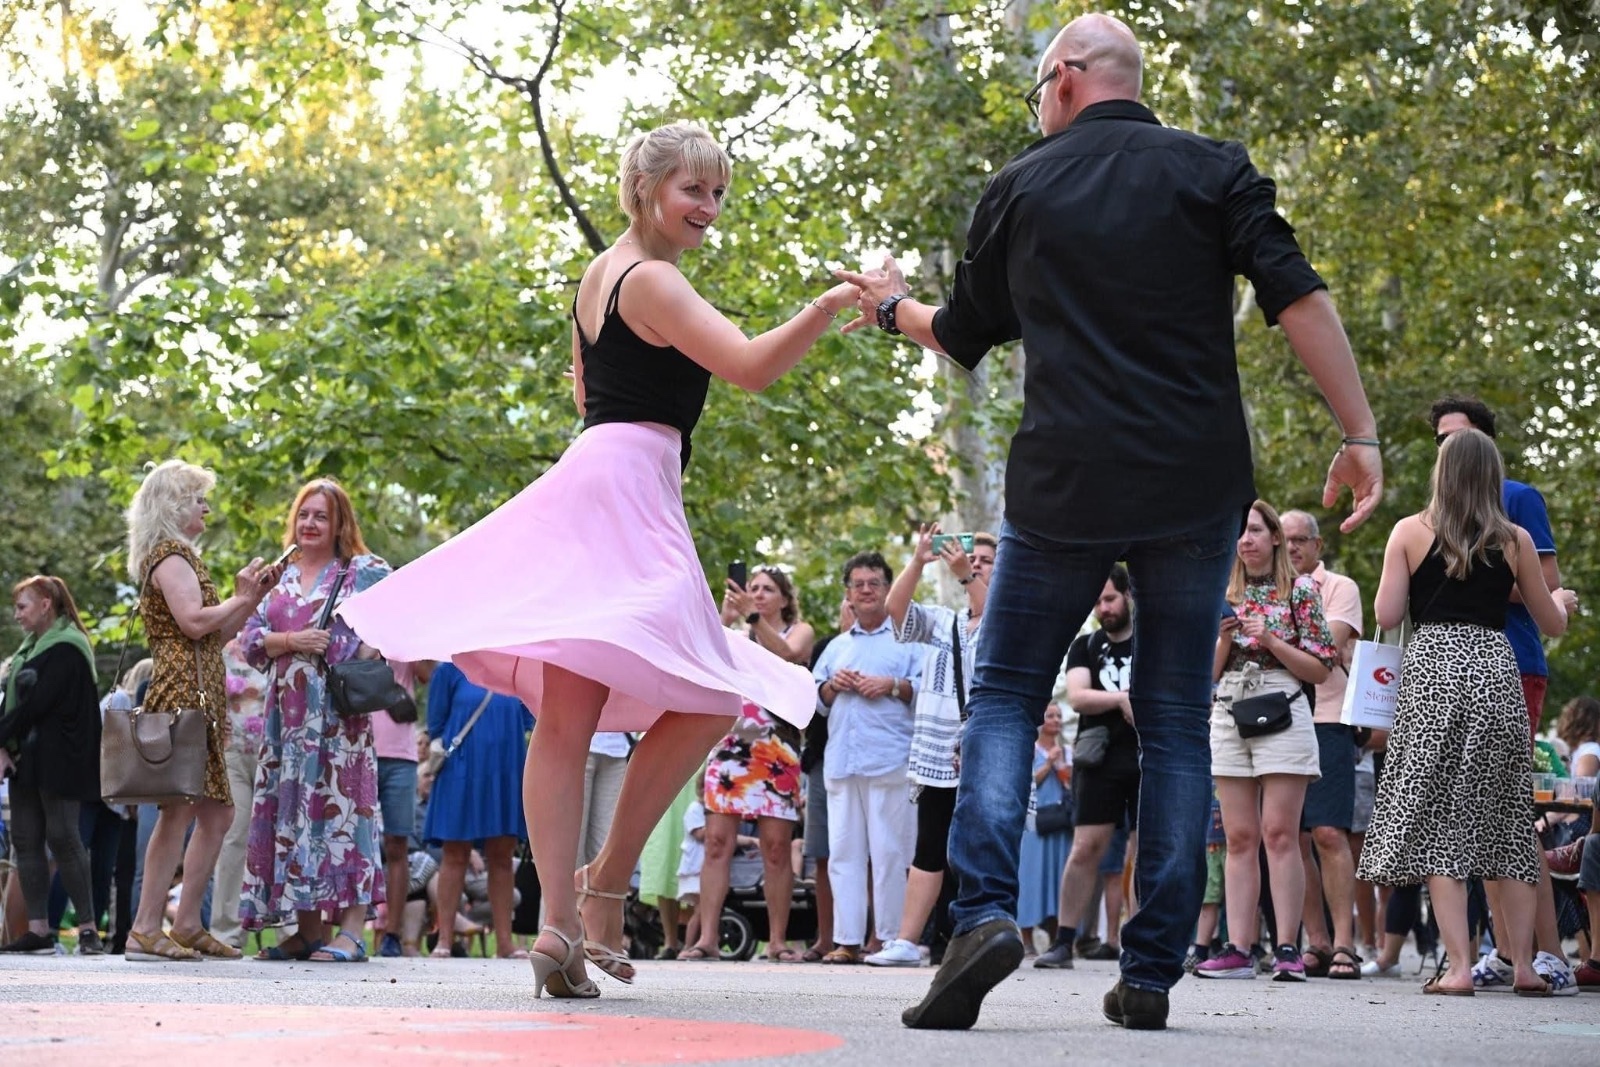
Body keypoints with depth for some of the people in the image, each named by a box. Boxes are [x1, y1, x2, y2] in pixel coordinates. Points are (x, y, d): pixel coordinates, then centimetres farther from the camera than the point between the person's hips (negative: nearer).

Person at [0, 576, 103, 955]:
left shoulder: (66, 649, -11)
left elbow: (37, 703, -18)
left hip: (58, 760, -9)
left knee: (62, 837, -10)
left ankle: (88, 928, -6)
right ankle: (39, 929, 4)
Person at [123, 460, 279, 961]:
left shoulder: (179, 557, 26)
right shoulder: (170, 556, -6)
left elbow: (217, 634, 26)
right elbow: (195, 621, -20)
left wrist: (252, 596, 18)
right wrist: (242, 598, -6)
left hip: (201, 698, 11)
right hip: (183, 690, -11)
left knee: (217, 814, 11)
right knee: (180, 809, -15)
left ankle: (187, 924, 13)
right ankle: (146, 929, -16)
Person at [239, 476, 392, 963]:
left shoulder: (363, 572, 4)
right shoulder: (279, 579, 19)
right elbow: (252, 638, 11)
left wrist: (367, 654, -14)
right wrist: (292, 641, -8)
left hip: (340, 709, -6)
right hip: (287, 713, 6)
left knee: (341, 803, -12)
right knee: (290, 808, 3)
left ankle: (352, 928, -13)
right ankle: (307, 930, 8)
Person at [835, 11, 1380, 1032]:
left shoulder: (1021, 188, 9)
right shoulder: (1210, 169, 5)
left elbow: (963, 335, 21)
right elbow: (1298, 299, -7)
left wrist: (890, 305, 42)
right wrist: (1360, 434, -5)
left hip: (1065, 485, 0)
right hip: (1197, 484, 0)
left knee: (1007, 694, 10)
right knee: (1175, 718, 8)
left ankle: (986, 908, -13)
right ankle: (1152, 974, 5)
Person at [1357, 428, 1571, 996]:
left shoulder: (1410, 532, 3)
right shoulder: (1515, 540, 7)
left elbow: (1386, 615, -2)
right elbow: (1552, 623, 16)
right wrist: (1562, 600, 39)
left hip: (1432, 672, -2)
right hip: (1496, 671, 2)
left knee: (1439, 820, 0)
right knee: (1509, 819, 11)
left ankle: (1459, 965, -8)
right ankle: (1523, 964, 11)